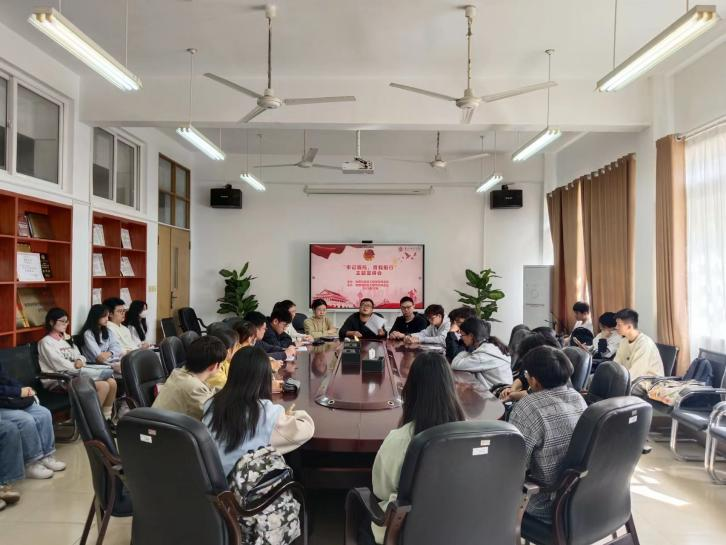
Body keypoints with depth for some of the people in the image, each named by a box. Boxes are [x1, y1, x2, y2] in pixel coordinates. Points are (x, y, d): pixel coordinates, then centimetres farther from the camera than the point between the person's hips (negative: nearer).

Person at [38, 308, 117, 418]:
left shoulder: (67, 339, 20)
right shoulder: (46, 342, -3)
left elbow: (79, 356, 15)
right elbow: (60, 365, -14)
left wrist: (80, 361, -7)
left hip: (73, 374, 7)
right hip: (58, 380, -7)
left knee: (111, 382, -15)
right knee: (103, 386, -26)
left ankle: (106, 417, -3)